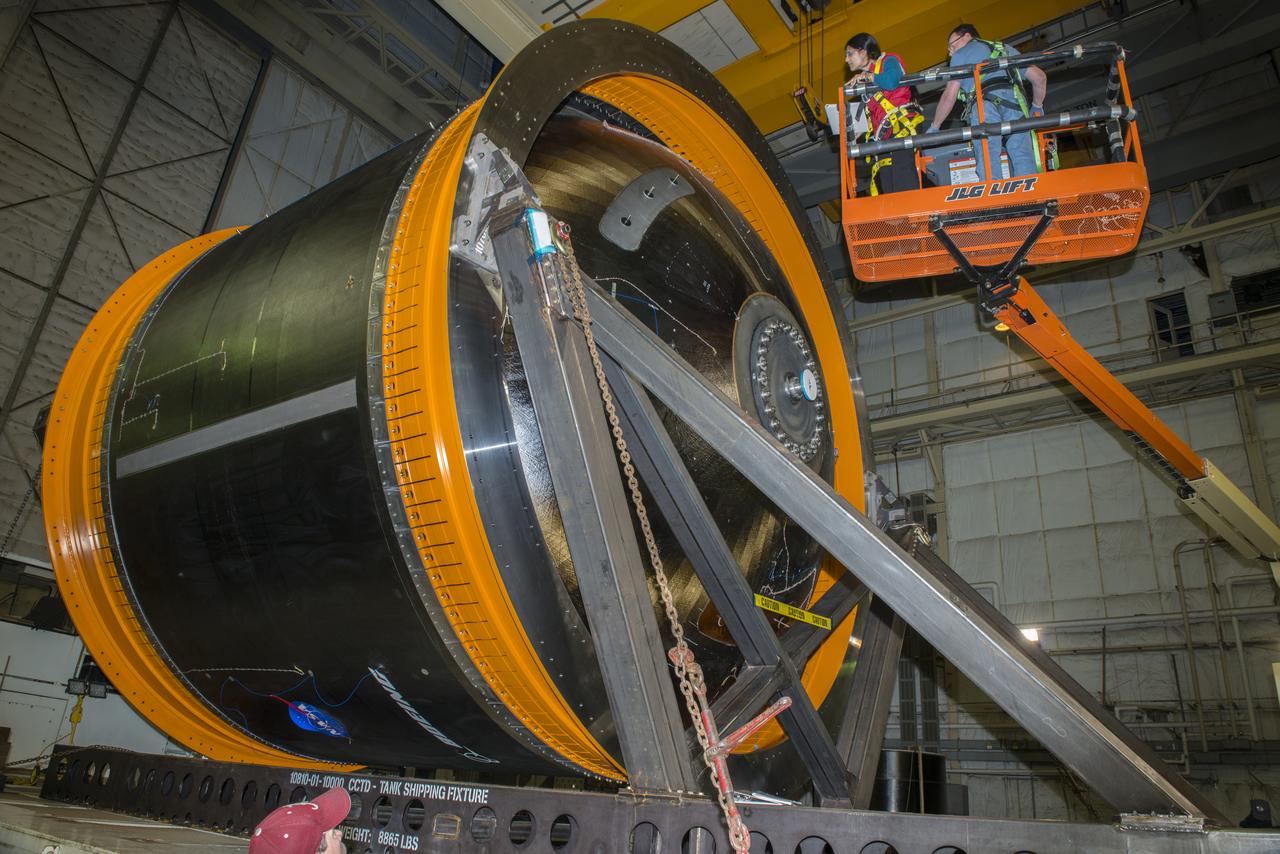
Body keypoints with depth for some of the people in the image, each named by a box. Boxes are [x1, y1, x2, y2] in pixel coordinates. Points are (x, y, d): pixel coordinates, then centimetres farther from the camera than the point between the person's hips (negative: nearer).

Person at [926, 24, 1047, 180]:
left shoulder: (961, 54, 25)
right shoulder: (1007, 50, 37)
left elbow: (950, 95, 14)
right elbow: (1040, 77, 29)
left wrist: (934, 126, 22)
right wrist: (1037, 107, 42)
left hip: (986, 104, -3)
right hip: (1015, 104, 3)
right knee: (1023, 157, -8)